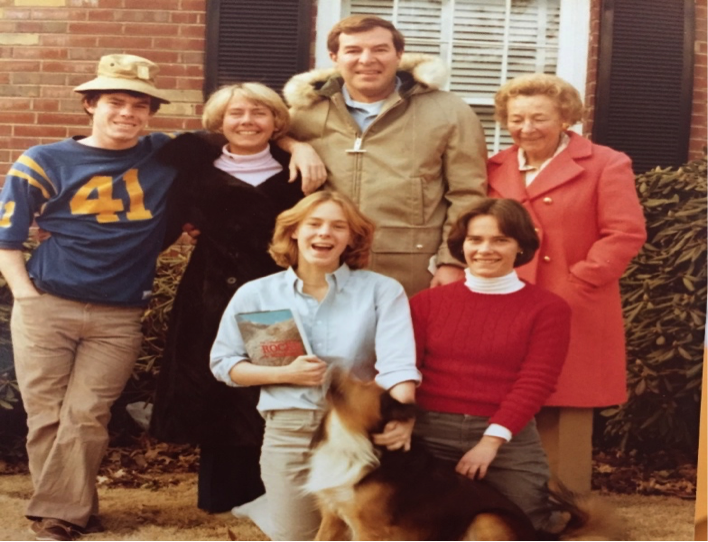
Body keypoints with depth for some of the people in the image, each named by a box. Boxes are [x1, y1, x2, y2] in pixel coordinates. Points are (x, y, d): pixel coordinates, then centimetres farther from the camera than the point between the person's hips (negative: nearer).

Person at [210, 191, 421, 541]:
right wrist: (285, 374, -10)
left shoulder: (382, 291, -4)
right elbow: (223, 363, 5)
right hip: (289, 433, 1)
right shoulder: (256, 294, 3)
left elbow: (397, 362, -16)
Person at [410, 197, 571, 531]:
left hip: (508, 441, -1)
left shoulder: (548, 308, 3)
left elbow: (535, 383, -6)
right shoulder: (428, 301, 8)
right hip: (428, 435, 1)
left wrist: (492, 440, -17)